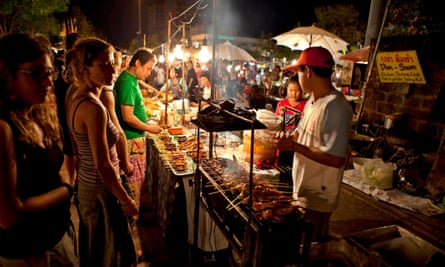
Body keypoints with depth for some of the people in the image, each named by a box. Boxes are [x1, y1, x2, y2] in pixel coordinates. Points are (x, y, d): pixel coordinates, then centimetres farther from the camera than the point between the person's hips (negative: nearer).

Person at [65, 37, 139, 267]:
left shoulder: (74, 98, 2)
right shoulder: (94, 107, -27)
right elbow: (103, 166, -25)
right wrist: (127, 201, -15)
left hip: (85, 185, 9)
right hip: (101, 192, -9)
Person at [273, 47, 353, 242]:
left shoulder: (335, 107, -23)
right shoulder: (313, 100, 7)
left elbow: (336, 159, -29)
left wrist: (294, 146, -23)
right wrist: (289, 137, -3)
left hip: (318, 197, -9)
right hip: (303, 190, 9)